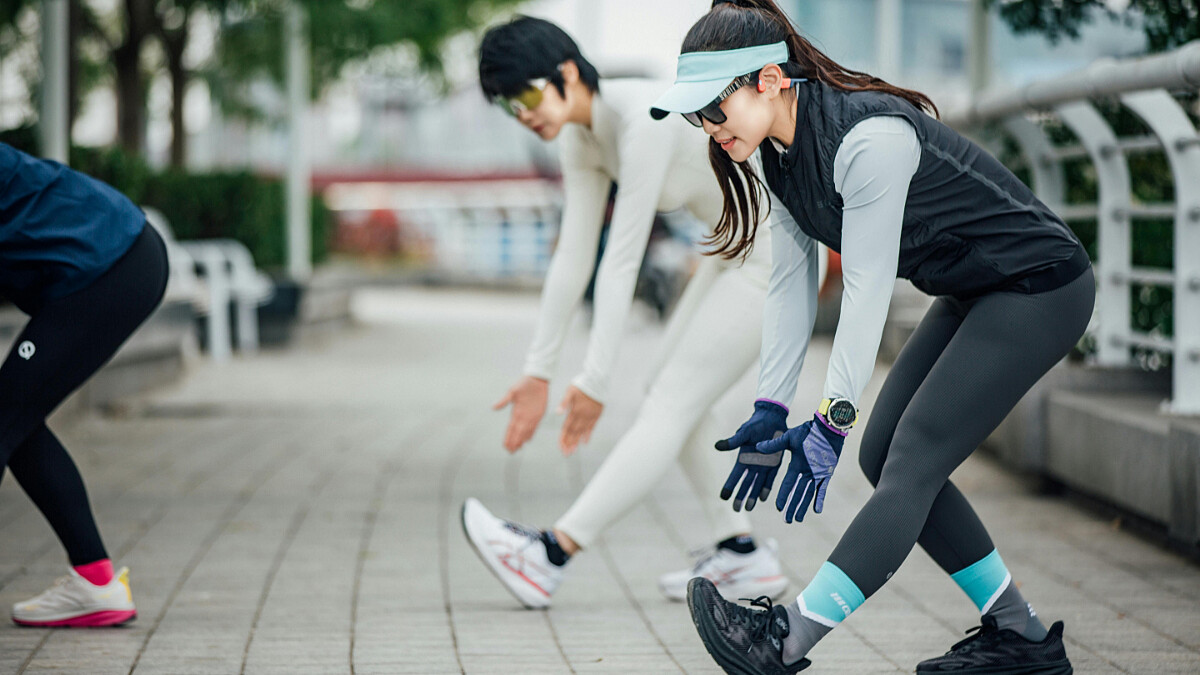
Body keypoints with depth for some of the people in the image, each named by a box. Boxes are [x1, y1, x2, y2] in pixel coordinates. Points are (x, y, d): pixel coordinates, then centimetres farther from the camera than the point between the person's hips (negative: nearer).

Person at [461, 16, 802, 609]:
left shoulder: (643, 120, -28)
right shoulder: (580, 137, 0)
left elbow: (621, 262, -26)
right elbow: (573, 257, 3)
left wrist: (595, 383, -22)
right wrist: (539, 371, 2)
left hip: (778, 257, -10)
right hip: (740, 250, 10)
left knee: (672, 404, -9)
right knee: (669, 394, 10)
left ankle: (547, 558, -9)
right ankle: (742, 556, 15)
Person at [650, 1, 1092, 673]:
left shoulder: (867, 139, -29)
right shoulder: (780, 152, -1)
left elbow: (868, 287, -28)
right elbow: (791, 283, 3)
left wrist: (833, 420, -27)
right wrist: (771, 411, 0)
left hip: (1039, 289, -10)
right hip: (970, 295, 10)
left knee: (914, 460, -15)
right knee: (884, 453, 5)